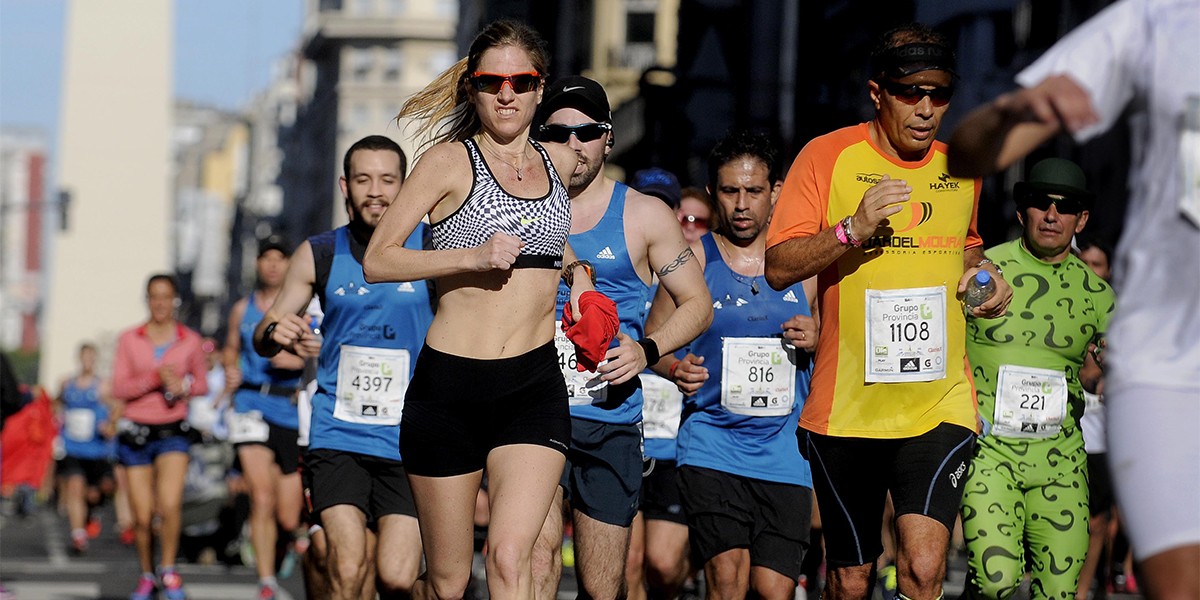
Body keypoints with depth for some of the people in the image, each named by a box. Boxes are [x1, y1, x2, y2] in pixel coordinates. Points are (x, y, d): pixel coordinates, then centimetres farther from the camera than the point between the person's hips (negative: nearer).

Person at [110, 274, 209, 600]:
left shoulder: (190, 341, 3)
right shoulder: (129, 339, 2)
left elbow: (202, 383, 14)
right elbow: (119, 387, -5)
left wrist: (183, 386, -8)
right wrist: (154, 379, -20)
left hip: (172, 431, -1)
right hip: (136, 431, 1)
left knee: (170, 505, -21)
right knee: (142, 516, 1)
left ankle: (169, 570, -2)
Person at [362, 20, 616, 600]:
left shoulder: (560, 162, 12)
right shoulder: (451, 160, -2)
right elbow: (377, 260, -7)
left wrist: (573, 267, 16)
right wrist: (471, 257, -18)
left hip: (534, 385, 2)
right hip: (450, 384, -2)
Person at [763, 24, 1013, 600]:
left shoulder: (962, 166, 10)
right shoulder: (828, 156, -3)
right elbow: (778, 267, -8)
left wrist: (982, 270, 8)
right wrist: (854, 228, -23)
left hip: (939, 405, 2)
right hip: (846, 405, -2)